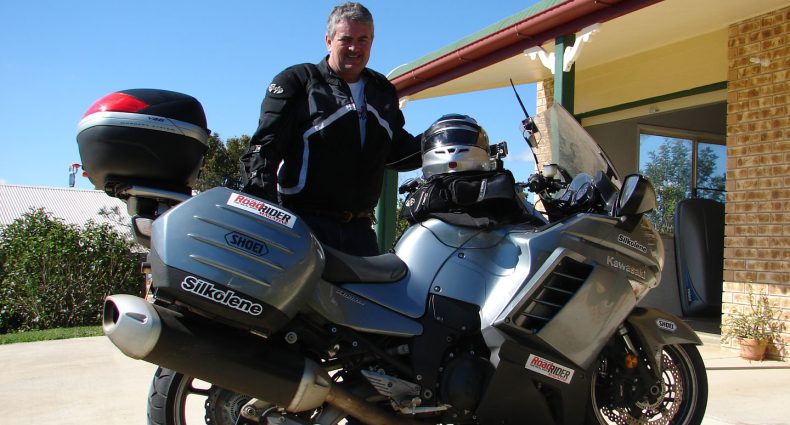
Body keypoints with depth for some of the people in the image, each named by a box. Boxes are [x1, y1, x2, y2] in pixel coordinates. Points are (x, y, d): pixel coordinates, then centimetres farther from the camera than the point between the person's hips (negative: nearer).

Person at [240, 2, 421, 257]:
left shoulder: (383, 92, 19)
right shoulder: (297, 81, 2)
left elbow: (397, 151, 20)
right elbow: (264, 146, -7)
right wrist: (259, 201, -22)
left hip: (358, 228, 6)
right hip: (302, 223, -5)